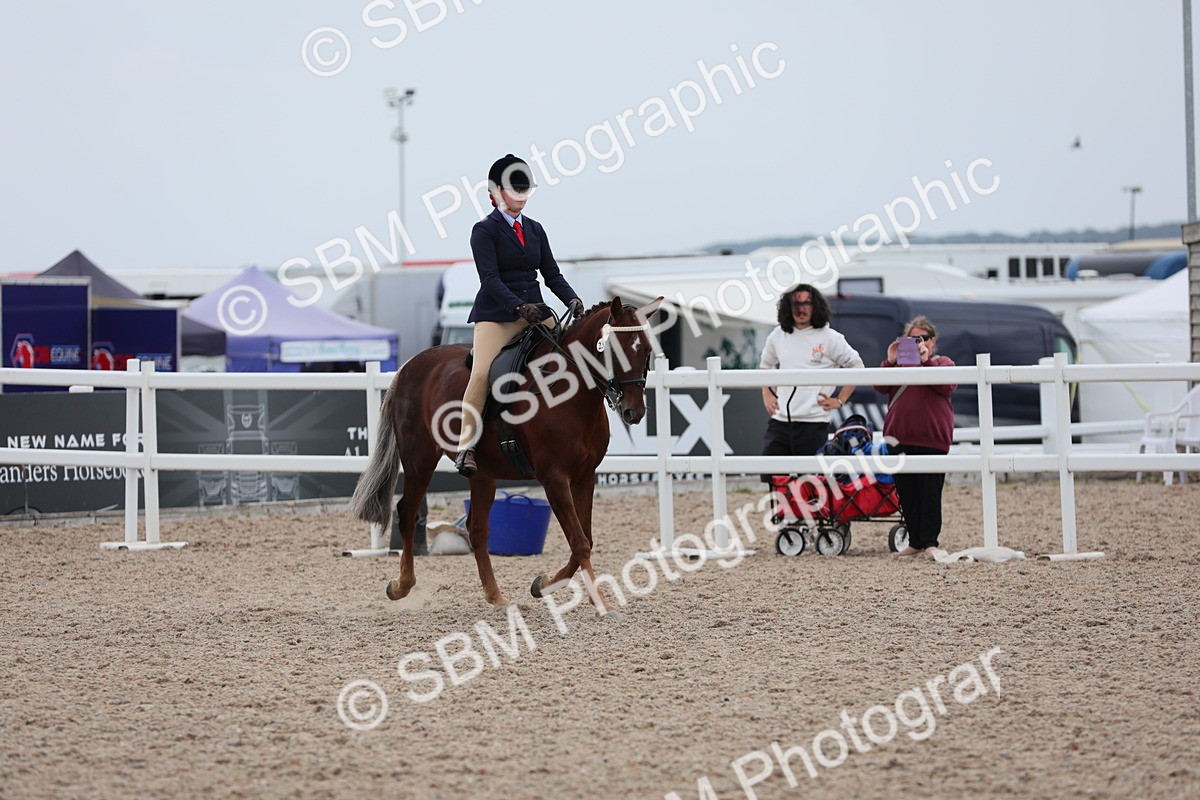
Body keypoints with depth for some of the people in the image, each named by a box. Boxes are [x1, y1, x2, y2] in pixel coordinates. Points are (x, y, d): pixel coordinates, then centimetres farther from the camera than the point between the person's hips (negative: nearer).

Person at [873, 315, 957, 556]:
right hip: (900, 439, 4)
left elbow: (947, 386, -12)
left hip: (931, 440, -4)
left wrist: (926, 361, -18)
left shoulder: (943, 363, 10)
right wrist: (890, 362, -11)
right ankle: (915, 542, 12)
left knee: (930, 493, -5)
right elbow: (880, 387, 4)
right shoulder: (900, 363, 19)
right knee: (906, 493, 5)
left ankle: (930, 542, -1)